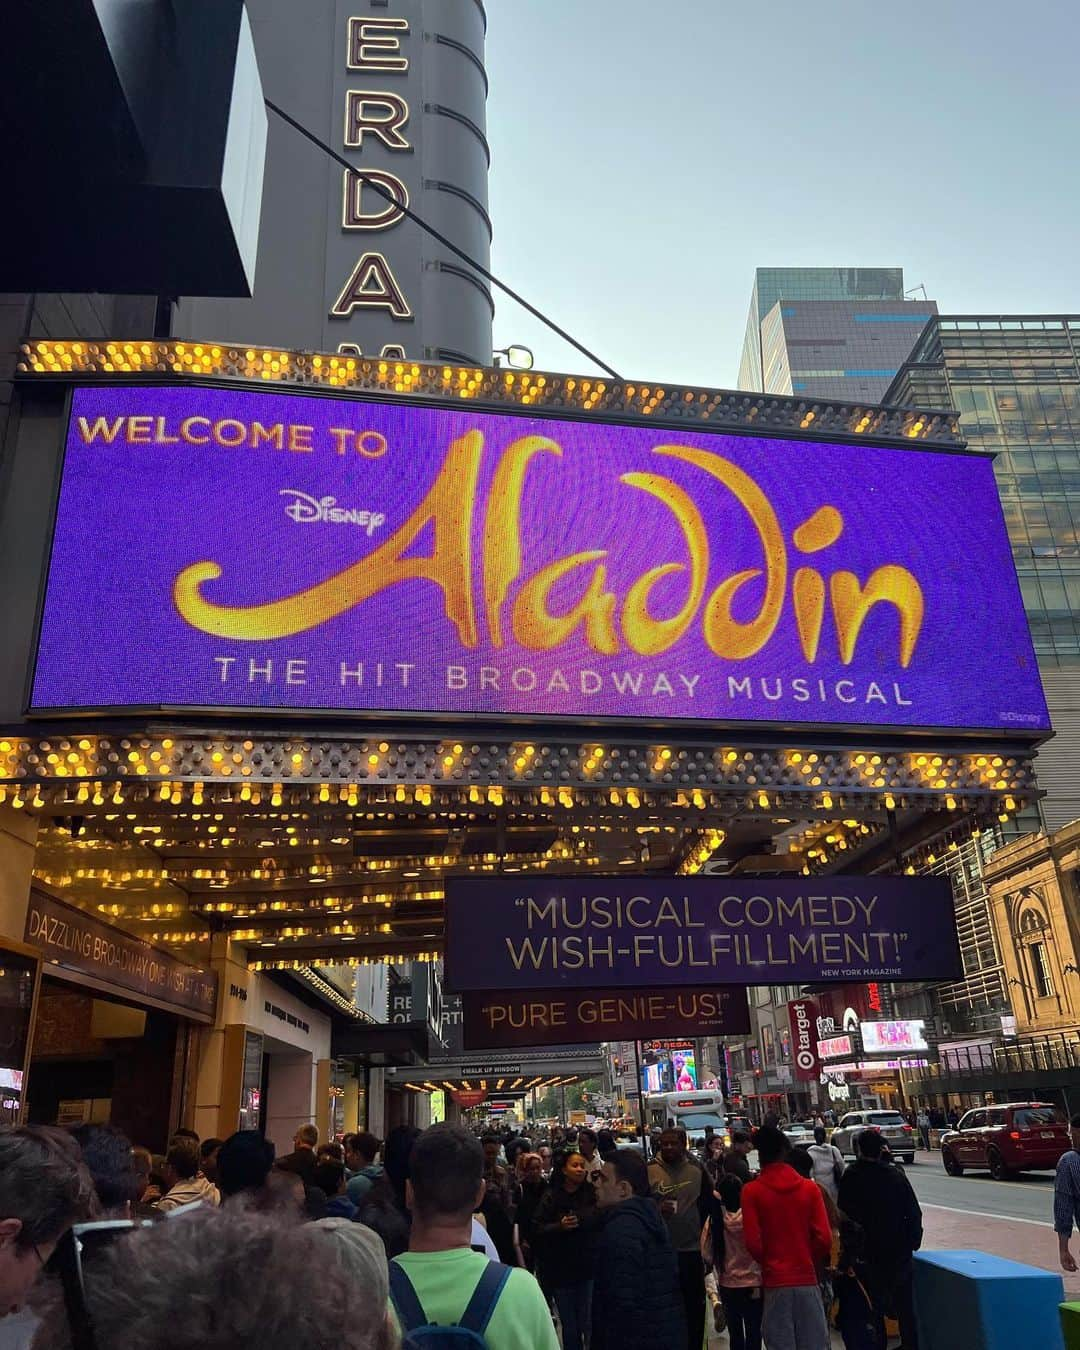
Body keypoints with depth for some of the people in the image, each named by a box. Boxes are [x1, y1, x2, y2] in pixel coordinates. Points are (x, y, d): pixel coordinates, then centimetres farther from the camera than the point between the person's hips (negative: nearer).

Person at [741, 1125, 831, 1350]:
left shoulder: (751, 1191, -6)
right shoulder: (809, 1187, -1)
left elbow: (753, 1243, -9)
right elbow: (824, 1239, -4)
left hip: (776, 1283, -2)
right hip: (807, 1280, 2)